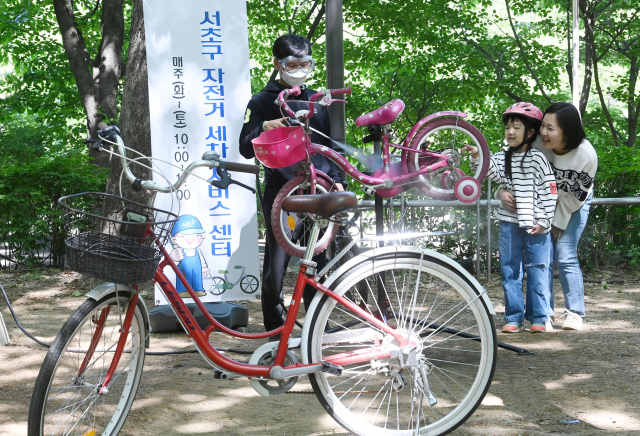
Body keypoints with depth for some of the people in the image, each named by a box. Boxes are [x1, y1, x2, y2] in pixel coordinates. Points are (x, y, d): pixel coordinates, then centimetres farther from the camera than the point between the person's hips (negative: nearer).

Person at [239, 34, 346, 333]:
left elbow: (329, 145, 24)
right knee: (277, 261, -5)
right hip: (280, 194, -4)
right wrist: (264, 128, -22)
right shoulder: (263, 102, 4)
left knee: (316, 261, 7)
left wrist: (336, 179, 12)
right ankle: (275, 329, 5)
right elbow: (246, 148, -3)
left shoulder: (316, 101, 17)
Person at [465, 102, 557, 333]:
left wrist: (543, 221, -8)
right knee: (510, 272, 7)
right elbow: (493, 172, -14)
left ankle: (538, 317, 12)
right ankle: (514, 316, 14)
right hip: (509, 224, 4)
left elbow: (549, 191, -5)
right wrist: (478, 157, -31)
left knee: (537, 271, 3)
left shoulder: (537, 159, -3)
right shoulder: (502, 158, 8)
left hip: (535, 226, -4)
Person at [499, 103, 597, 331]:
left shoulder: (587, 156, -31)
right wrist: (503, 192, -34)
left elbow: (577, 194, -18)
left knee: (565, 257, -8)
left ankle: (574, 313, 4)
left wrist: (559, 221, -10)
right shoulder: (536, 142, -28)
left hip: (573, 204, -2)